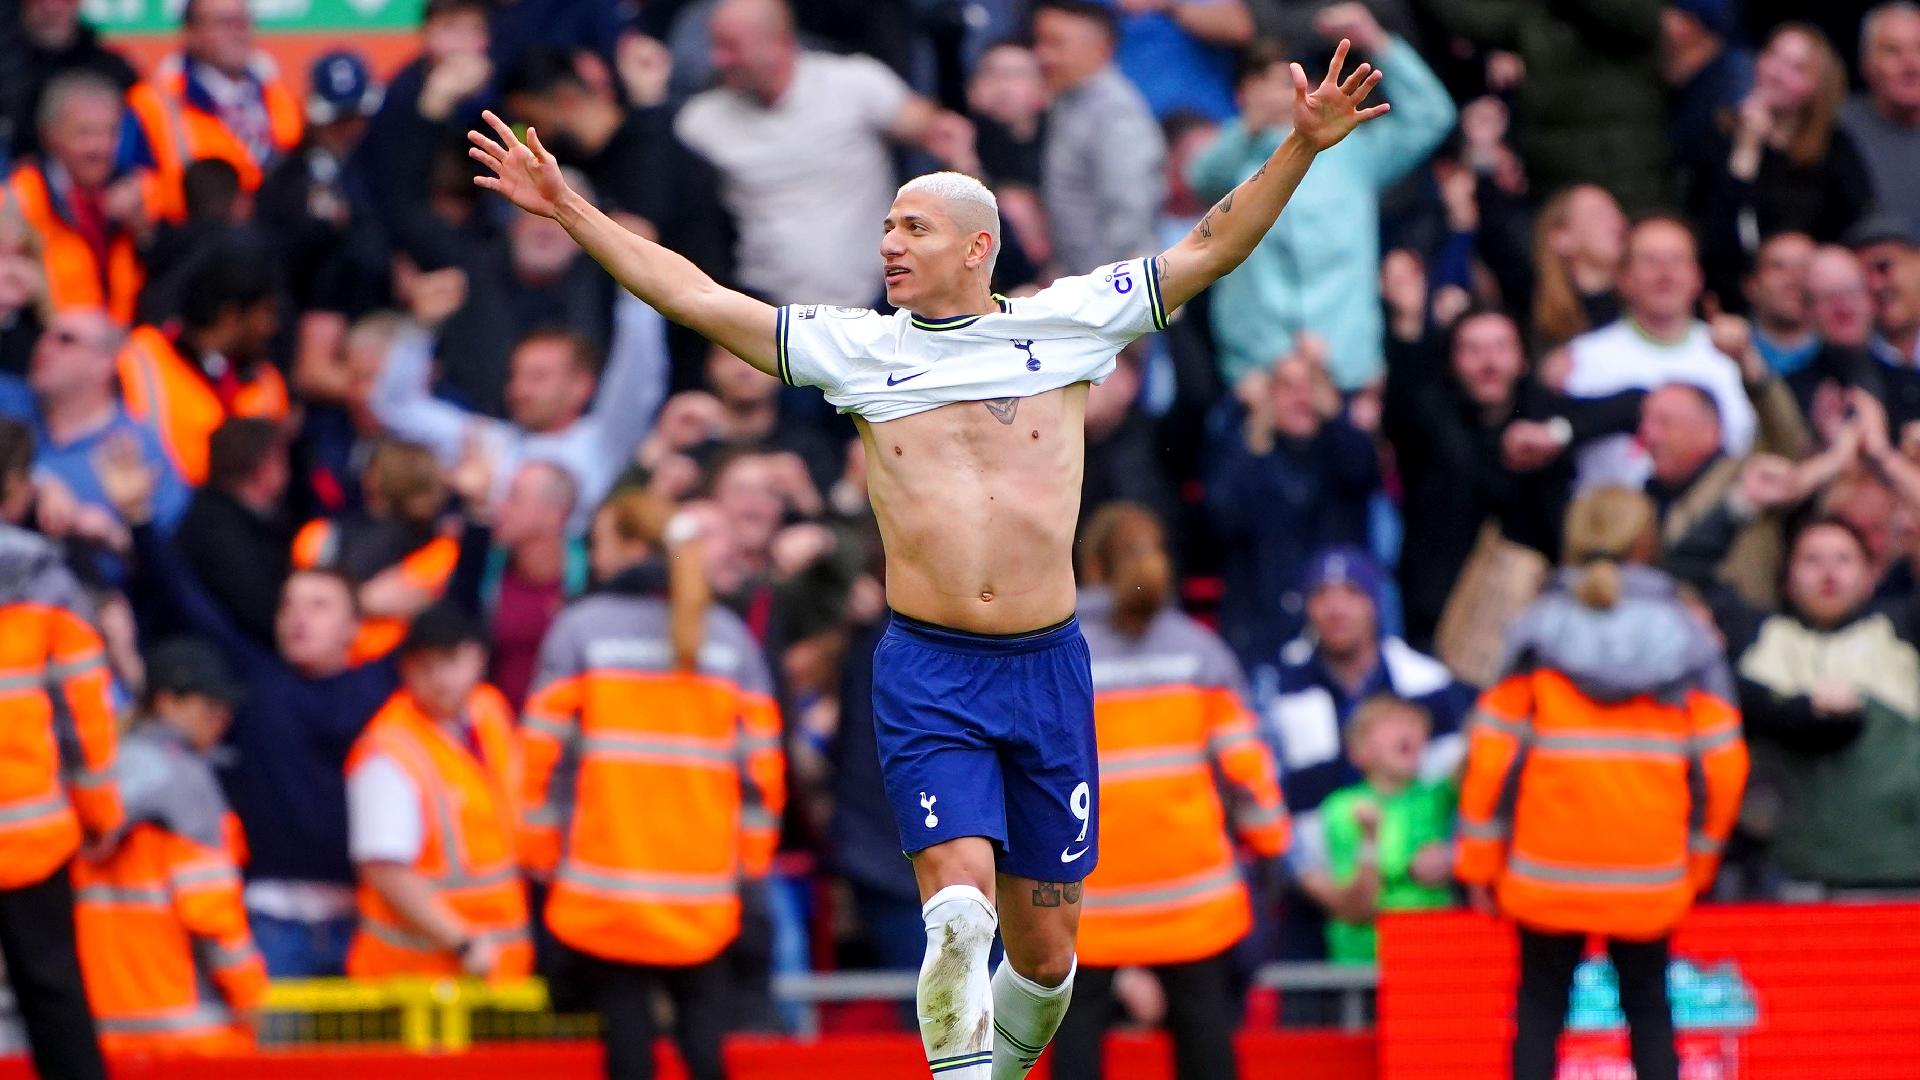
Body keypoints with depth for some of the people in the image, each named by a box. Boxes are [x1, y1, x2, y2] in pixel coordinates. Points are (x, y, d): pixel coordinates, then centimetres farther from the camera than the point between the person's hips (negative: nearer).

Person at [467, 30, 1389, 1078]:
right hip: (925, 672, -1)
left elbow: (1209, 249, 5)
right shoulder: (854, 347, 6)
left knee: (1044, 950, 7)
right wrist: (569, 211, 2)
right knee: (960, 903, -21)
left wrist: (1301, 148, -4)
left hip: (1048, 667, 1)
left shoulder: (1064, 325, 5)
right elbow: (695, 296, 7)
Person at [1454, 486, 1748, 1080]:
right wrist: (1699, 858, 14)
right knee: (1649, 1009, 11)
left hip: (1547, 872, -1)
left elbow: (1494, 753, -3)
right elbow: (1721, 762, 1)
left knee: (1540, 1009, 7)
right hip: (1651, 874, 1)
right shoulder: (1687, 635, 1)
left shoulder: (1537, 631, -2)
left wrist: (1479, 860, 5)